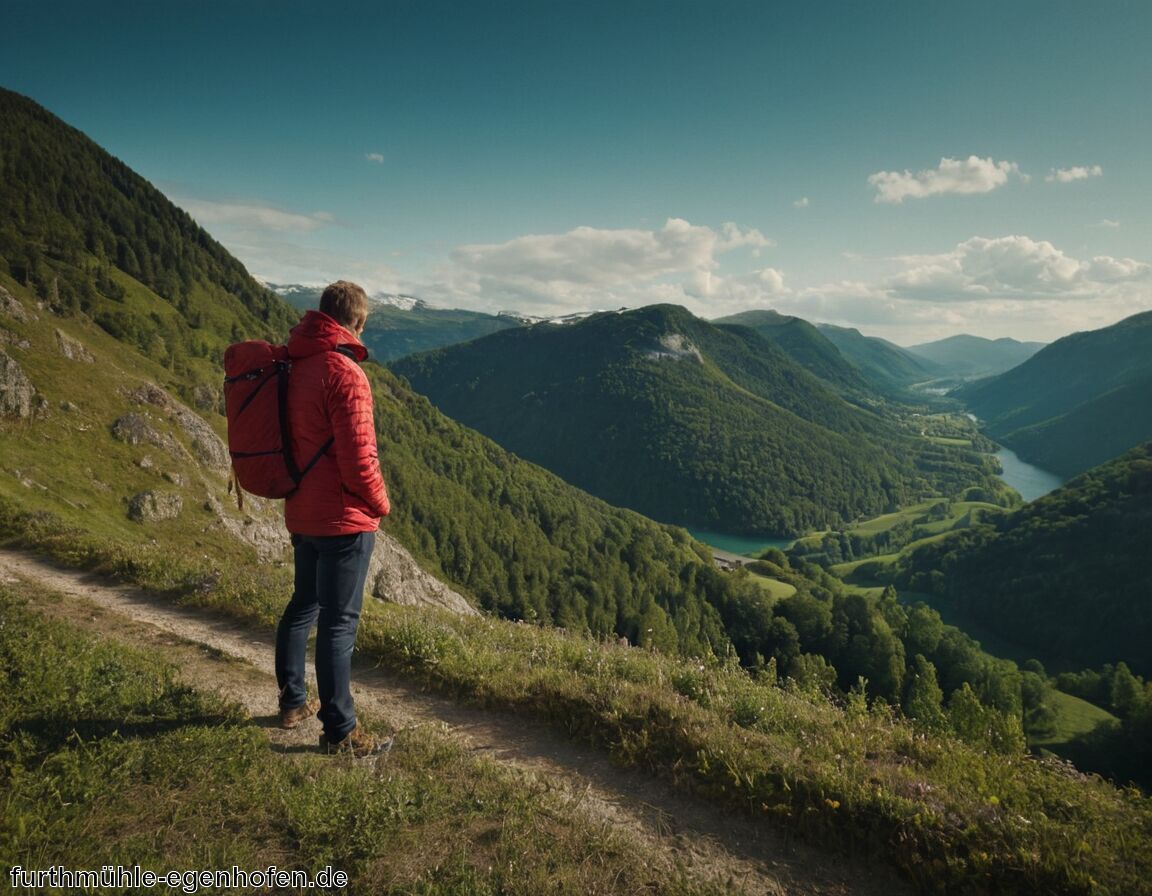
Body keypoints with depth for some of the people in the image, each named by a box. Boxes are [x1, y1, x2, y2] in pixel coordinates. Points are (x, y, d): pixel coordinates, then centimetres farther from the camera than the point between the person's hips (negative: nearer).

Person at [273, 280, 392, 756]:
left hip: (301, 513, 9)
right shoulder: (344, 373, -20)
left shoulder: (294, 366, 7)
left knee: (304, 605, 22)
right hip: (344, 520, -9)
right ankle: (340, 731, 8)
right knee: (339, 622, -1)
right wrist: (379, 504, -6)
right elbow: (357, 455, -22)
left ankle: (293, 701, 37)